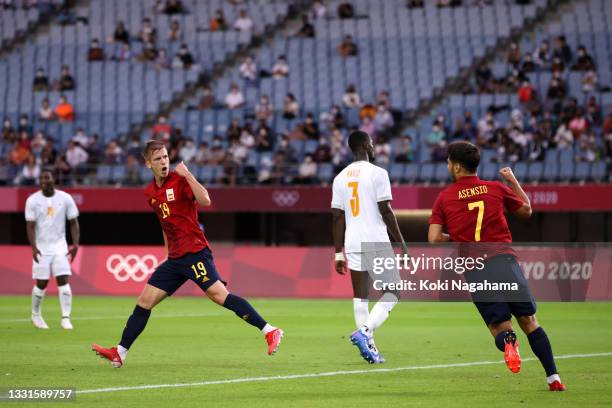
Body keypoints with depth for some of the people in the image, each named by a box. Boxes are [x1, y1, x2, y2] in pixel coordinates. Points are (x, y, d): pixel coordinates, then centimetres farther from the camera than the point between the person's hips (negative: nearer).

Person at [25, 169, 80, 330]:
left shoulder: (65, 198, 0)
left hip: (60, 247, 1)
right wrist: (34, 247, -19)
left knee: (63, 280, -12)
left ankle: (66, 318, -11)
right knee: (41, 283, 2)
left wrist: (75, 244, -8)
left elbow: (74, 223, 4)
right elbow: (30, 226, -6)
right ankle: (36, 315, 25)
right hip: (41, 248, -1)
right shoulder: (32, 200, -3)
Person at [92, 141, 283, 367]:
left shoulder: (180, 180, -7)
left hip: (195, 252, -7)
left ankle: (270, 331, -21)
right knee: (144, 302, 5)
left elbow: (205, 201, -24)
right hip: (174, 258, 7)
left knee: (219, 295, -20)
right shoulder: (150, 192, 15)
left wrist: (187, 174, -24)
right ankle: (119, 353, 11)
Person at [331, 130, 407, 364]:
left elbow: (337, 217, 9)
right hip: (377, 242, -5)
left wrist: (339, 253, 12)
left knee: (360, 296, 9)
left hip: (353, 244, 5)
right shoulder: (377, 173, -6)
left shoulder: (340, 177, 10)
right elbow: (386, 211, -9)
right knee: (391, 294, 3)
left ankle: (369, 346, 6)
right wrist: (402, 244, -3)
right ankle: (364, 331, -16)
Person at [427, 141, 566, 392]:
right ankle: (553, 378, -2)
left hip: (473, 268, 0)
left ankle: (507, 340, -30)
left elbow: (434, 238, 0)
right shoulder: (497, 189, 9)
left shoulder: (444, 198, 6)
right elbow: (526, 210, 23)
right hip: (504, 259, 0)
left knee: (498, 325, 8)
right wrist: (513, 180, 34)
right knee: (529, 321, 6)